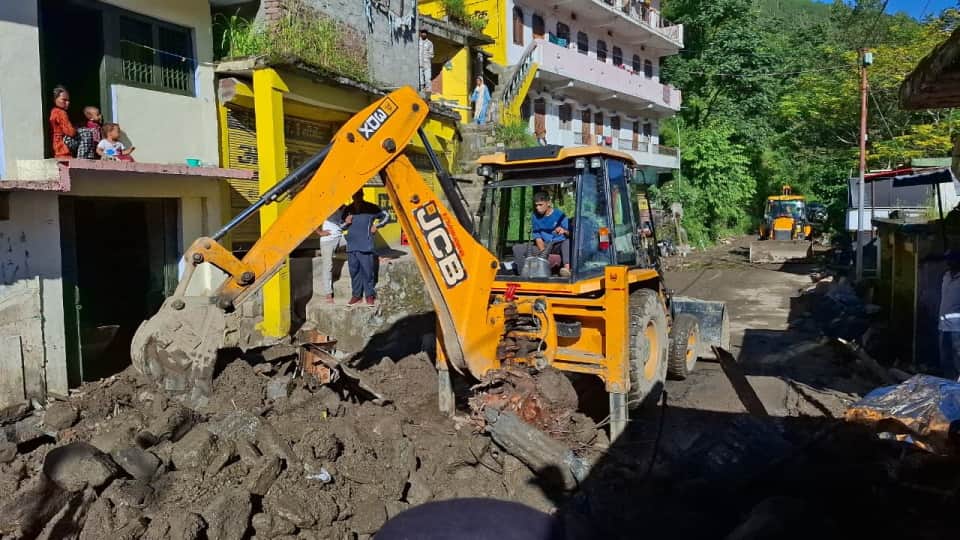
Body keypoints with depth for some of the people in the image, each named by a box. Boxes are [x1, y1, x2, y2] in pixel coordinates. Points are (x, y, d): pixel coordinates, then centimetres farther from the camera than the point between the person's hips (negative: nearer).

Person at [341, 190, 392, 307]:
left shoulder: (371, 208, 1)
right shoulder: (348, 209, 11)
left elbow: (386, 216, 10)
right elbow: (341, 226, 19)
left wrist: (376, 226, 2)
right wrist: (346, 222, -3)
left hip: (366, 246, -3)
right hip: (351, 246, 4)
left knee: (368, 271, -3)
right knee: (354, 272, 8)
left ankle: (370, 295, 8)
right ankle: (356, 295, 17)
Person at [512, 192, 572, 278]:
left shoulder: (559, 214, -6)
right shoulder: (535, 216, 4)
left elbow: (570, 233, -9)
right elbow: (537, 237, 2)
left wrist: (564, 231, -34)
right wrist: (543, 251, -16)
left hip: (559, 245, -4)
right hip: (544, 246, 4)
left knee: (568, 242, -39)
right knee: (517, 249, -13)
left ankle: (567, 268, -59)